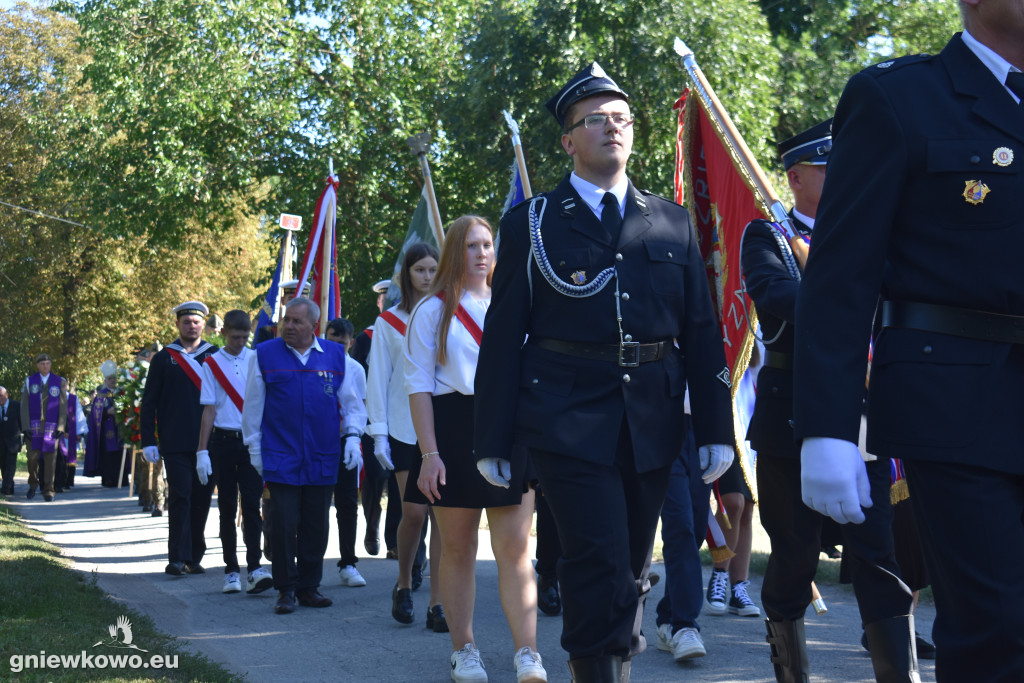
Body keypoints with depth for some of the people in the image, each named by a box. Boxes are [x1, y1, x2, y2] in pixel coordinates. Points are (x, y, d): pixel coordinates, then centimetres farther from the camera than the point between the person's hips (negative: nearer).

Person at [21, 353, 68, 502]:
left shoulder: (60, 382, 7)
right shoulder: (29, 381, 7)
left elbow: (63, 406, 6)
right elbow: (24, 405, 5)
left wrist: (61, 427, -3)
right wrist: (26, 427, -4)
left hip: (52, 427, 0)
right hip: (34, 426, 0)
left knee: (50, 457, -2)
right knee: (32, 457, 0)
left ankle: (48, 490, 4)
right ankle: (33, 484, 24)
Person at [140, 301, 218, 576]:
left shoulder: (215, 356, 10)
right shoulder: (164, 359, 6)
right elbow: (149, 403, 5)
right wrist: (148, 441, -3)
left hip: (208, 441, 2)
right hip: (176, 444, -2)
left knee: (202, 499, 5)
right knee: (180, 497, -7)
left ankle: (194, 558, 15)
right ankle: (178, 558, -5)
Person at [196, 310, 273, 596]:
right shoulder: (212, 363, 3)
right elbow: (209, 410, 2)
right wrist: (202, 451, -2)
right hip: (223, 441, 0)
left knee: (251, 504, -9)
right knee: (227, 508, 5)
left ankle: (254, 568, -13)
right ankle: (231, 570, 11)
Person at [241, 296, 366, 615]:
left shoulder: (335, 355, 7)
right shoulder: (264, 355, 4)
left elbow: (351, 401, 13)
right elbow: (252, 406, 9)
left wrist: (352, 436, 0)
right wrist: (254, 449, 6)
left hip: (322, 458, 2)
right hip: (280, 458, -2)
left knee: (316, 526, 5)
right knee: (284, 525, -4)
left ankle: (309, 587, 18)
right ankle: (286, 590, 7)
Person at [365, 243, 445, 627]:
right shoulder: (389, 322, 5)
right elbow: (378, 380, 5)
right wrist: (379, 434, -2)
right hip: (404, 429, -1)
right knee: (414, 512, -6)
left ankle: (437, 605, 1)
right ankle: (404, 584, 20)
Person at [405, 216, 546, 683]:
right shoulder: (432, 311, 4)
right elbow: (419, 384, -1)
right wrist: (429, 453, -10)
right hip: (454, 432, -2)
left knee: (515, 547, -6)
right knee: (457, 547, 5)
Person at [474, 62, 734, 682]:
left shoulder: (672, 223, 13)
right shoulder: (532, 224, 5)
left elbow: (702, 329, 11)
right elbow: (503, 335, 2)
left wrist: (716, 428, 5)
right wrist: (494, 440, -3)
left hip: (653, 420, 4)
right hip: (569, 418, -3)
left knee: (632, 570, 12)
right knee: (600, 566, -14)